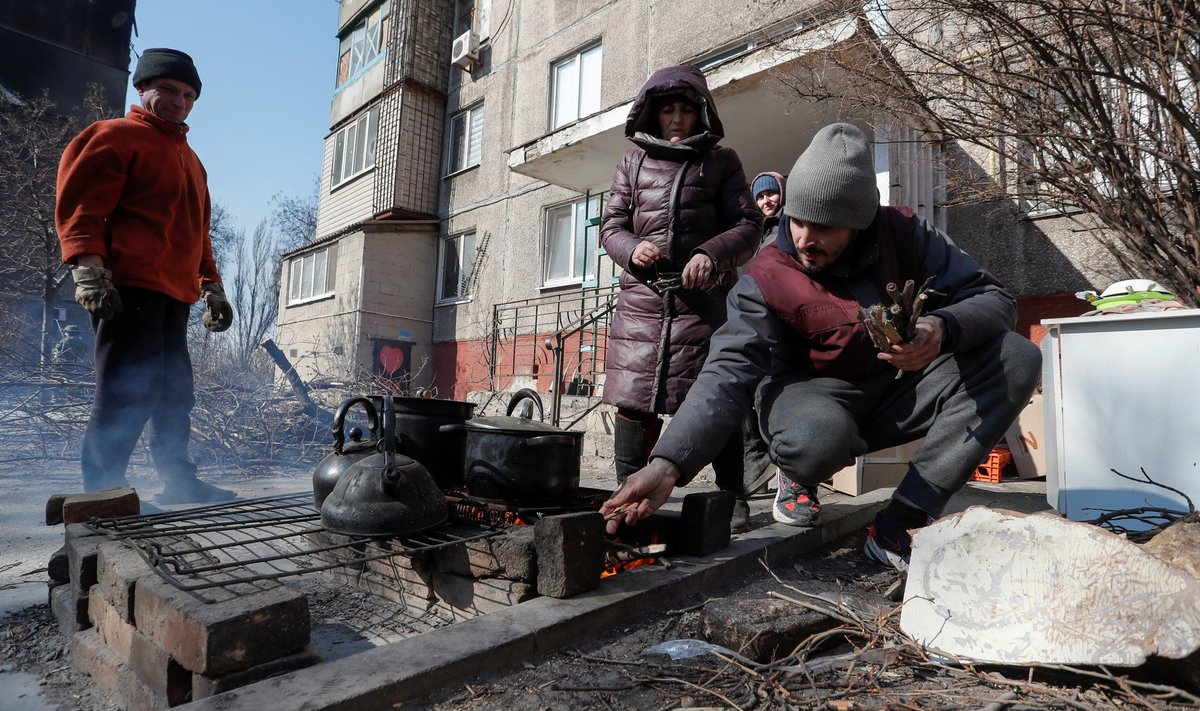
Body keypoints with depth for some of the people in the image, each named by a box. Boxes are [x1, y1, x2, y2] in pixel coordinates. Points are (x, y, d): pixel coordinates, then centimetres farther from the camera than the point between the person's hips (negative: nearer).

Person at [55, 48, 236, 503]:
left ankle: (179, 483, 14)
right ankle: (102, 492, -5)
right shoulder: (116, 136, 3)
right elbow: (80, 204, -7)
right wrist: (88, 268, -20)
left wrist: (211, 287, 21)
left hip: (173, 296, 8)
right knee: (129, 393, -12)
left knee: (175, 394, 8)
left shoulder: (189, 160, 27)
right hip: (125, 291, -8)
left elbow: (196, 231, 29)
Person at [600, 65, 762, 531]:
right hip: (642, 297, 2)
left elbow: (747, 225, 4)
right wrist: (632, 249, -10)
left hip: (703, 298, -1)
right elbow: (611, 225, 13)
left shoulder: (721, 161, 10)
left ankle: (732, 496, 14)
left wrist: (711, 253, -16)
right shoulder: (634, 161, 15)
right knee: (634, 400, 0)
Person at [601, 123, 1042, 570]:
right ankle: (798, 478, 2)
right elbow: (729, 373, -27)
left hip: (898, 388, 5)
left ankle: (896, 528, -23)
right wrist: (668, 464, -42)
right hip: (813, 392, -4)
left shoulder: (901, 234, -9)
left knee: (1016, 357, -19)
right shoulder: (765, 279, -17)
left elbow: (994, 300, -8)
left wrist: (942, 328, -33)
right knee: (815, 436, -41)